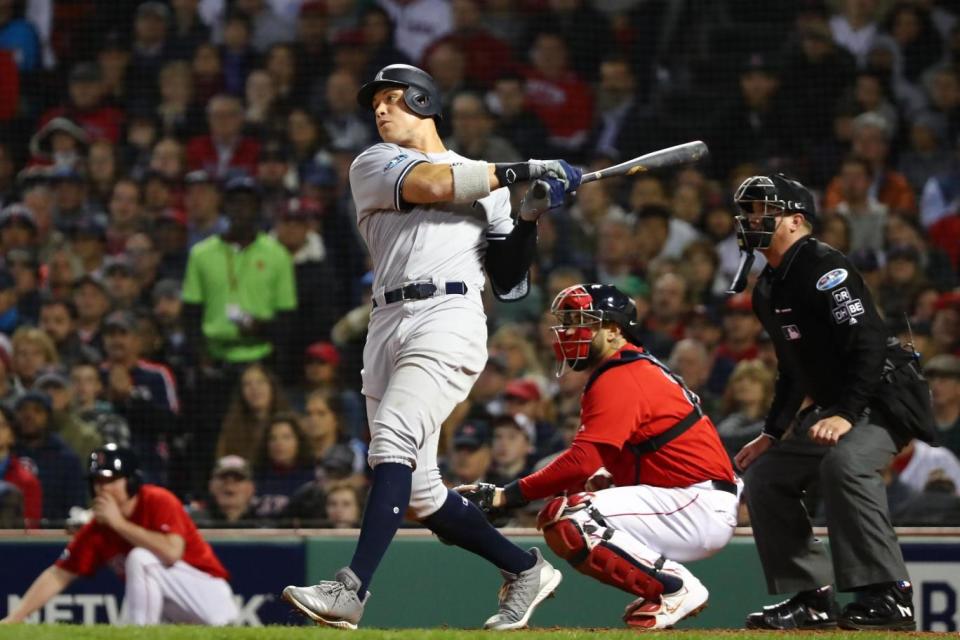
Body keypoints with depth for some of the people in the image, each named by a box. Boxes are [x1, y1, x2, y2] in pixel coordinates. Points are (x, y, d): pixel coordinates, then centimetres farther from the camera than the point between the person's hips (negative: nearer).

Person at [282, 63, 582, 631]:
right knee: (419, 492, 1)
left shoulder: (487, 185, 20)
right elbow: (429, 183, -4)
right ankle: (525, 570, 19)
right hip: (389, 324, 4)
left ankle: (351, 590, -36)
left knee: (393, 440, -25)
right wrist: (518, 172, -3)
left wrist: (530, 217, 0)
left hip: (451, 316, -3)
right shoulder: (373, 165, 18)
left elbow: (508, 280, 15)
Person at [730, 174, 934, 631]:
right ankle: (812, 599, 11)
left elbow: (869, 343, -26)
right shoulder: (767, 290, 12)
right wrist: (772, 434, 17)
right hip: (830, 406, 11)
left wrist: (847, 414, -33)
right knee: (763, 475, 8)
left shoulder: (824, 267, -17)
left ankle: (887, 596, -34)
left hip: (885, 397, -11)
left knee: (844, 463, -36)